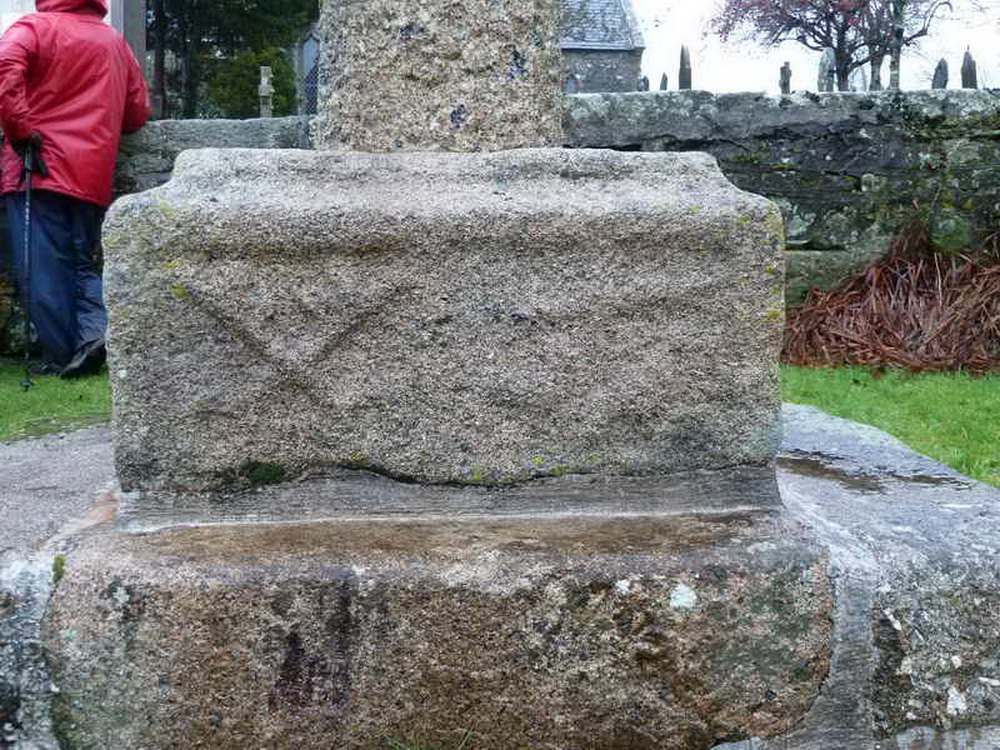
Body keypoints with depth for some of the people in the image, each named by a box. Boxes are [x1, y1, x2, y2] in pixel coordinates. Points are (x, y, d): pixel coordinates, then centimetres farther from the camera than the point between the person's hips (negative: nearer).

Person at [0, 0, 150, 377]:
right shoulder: (115, 41, 15)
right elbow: (138, 112, 17)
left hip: (38, 169, -5)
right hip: (94, 176, 5)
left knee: (42, 270, -1)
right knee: (82, 263, 13)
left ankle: (61, 357, -2)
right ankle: (95, 327, -10)